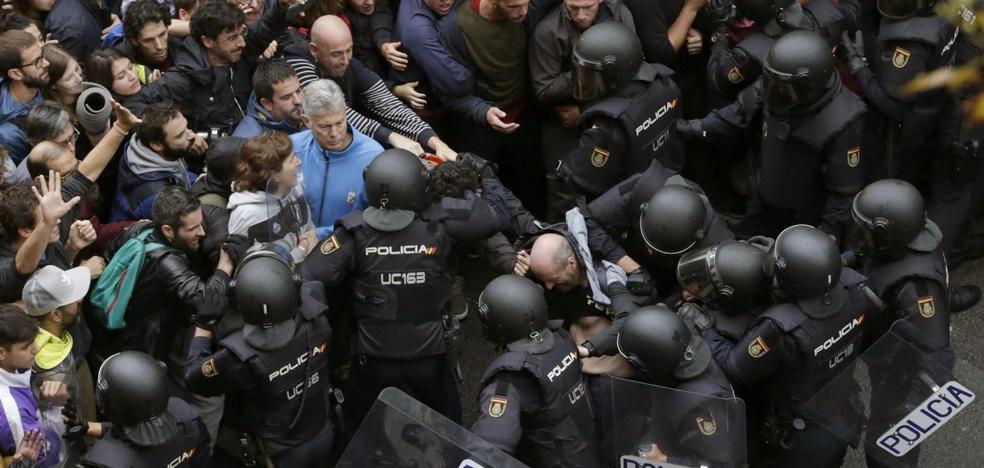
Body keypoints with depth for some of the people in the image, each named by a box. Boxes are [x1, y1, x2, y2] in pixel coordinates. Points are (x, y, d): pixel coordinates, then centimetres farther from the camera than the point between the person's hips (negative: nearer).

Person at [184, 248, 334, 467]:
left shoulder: (240, 356, -35)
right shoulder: (316, 318, -26)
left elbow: (194, 377, -14)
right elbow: (310, 285, 0)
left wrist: (202, 325, -3)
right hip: (323, 434, 4)